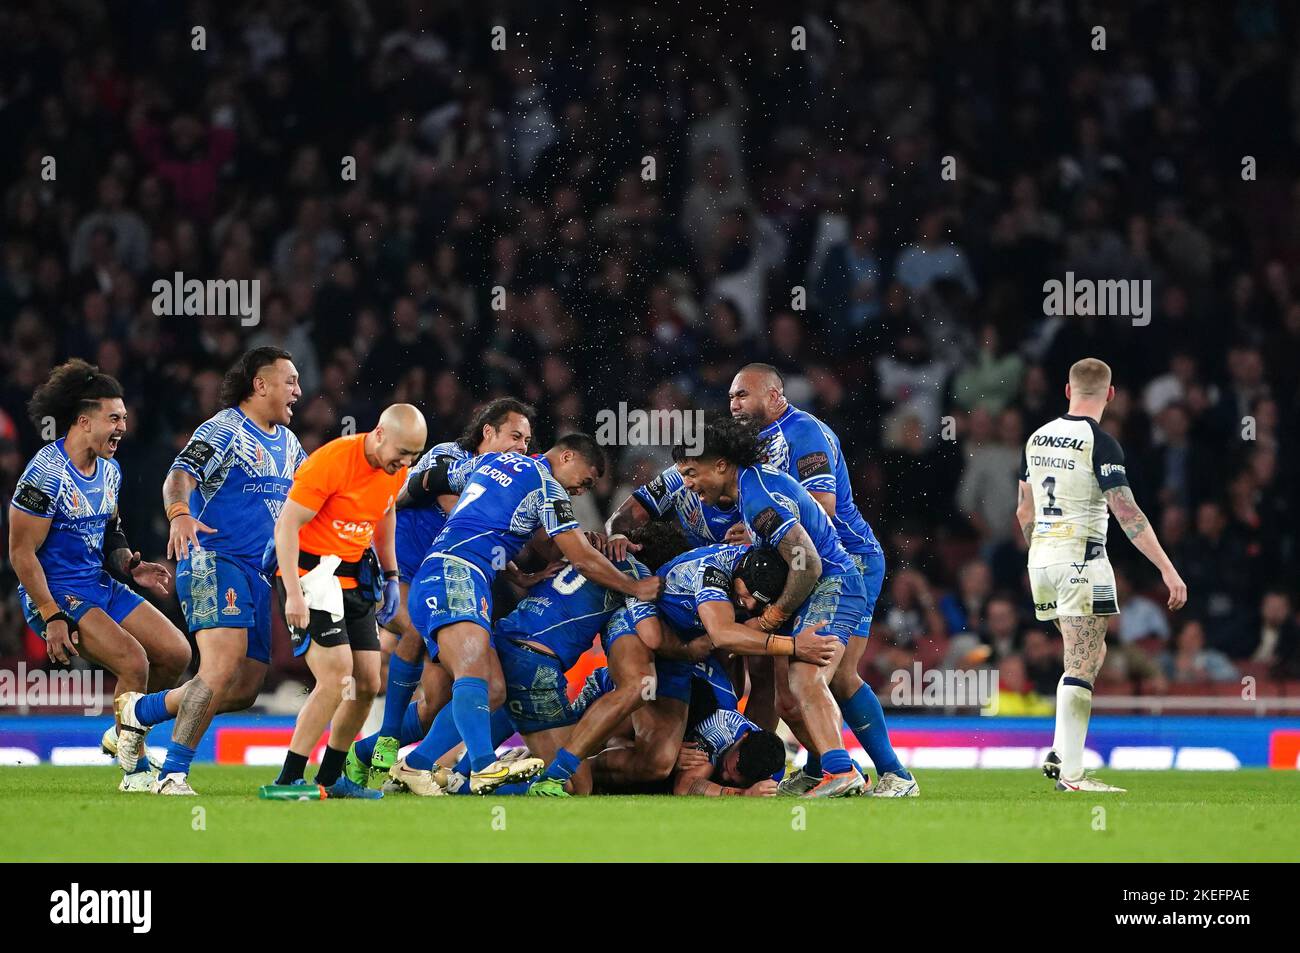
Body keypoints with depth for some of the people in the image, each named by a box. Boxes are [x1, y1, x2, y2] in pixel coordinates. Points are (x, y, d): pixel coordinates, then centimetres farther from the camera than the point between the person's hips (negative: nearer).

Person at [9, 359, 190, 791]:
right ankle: (135, 771, -8)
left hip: (102, 586, 9)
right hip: (56, 594, -9)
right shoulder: (47, 473, -18)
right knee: (133, 661, -22)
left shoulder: (109, 470, 8)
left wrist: (130, 567, 1)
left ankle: (126, 734, 19)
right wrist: (52, 617, -21)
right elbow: (21, 551, -18)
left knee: (176, 653, 0)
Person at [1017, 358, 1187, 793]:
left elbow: (1024, 509, 18)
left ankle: (1059, 752, 12)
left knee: (1091, 655, 20)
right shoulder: (1099, 443, -13)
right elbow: (1127, 514, -19)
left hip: (1041, 559, 7)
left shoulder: (1038, 438, 9)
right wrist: (1167, 569, -19)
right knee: (1082, 667, -6)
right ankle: (1071, 773, -10)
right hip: (1080, 557, -7)